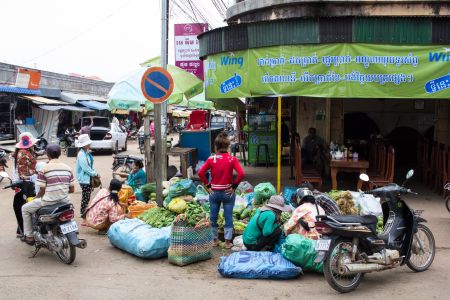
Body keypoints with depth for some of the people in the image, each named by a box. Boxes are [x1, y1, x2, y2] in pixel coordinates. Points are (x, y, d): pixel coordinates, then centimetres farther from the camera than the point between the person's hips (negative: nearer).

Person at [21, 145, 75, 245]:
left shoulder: (44, 169, -9)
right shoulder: (67, 168, 5)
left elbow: (42, 190, -8)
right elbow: (72, 189, 7)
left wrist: (36, 197, 12)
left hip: (49, 201, -4)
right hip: (64, 201, 5)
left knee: (25, 209, 18)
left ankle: (29, 236, 17)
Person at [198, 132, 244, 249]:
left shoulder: (211, 159, -7)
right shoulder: (232, 159, -9)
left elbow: (200, 173, -11)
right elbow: (241, 174, -18)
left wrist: (208, 185, -1)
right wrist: (234, 185, -6)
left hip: (214, 192, 1)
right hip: (228, 192, -1)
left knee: (213, 217, 15)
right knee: (228, 217, 8)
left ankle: (215, 239, 25)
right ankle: (228, 242, 12)